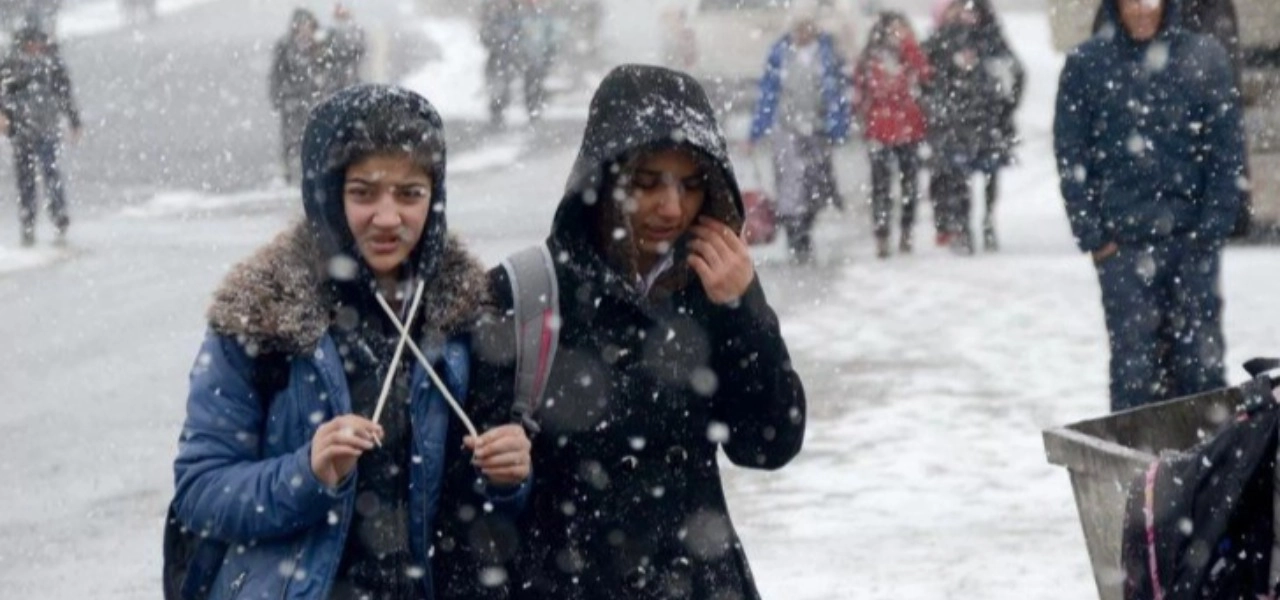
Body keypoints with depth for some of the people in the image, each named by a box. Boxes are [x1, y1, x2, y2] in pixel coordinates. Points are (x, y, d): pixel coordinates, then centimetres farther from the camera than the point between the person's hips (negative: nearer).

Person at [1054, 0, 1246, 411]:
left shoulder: (1205, 58, 3)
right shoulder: (1086, 64, 3)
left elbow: (1228, 149, 2)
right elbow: (1071, 156, 4)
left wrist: (1214, 227, -6)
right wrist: (1092, 234, -3)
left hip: (1192, 237, 1)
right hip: (1122, 242, 0)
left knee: (1202, 359, 2)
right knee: (1134, 360, -2)